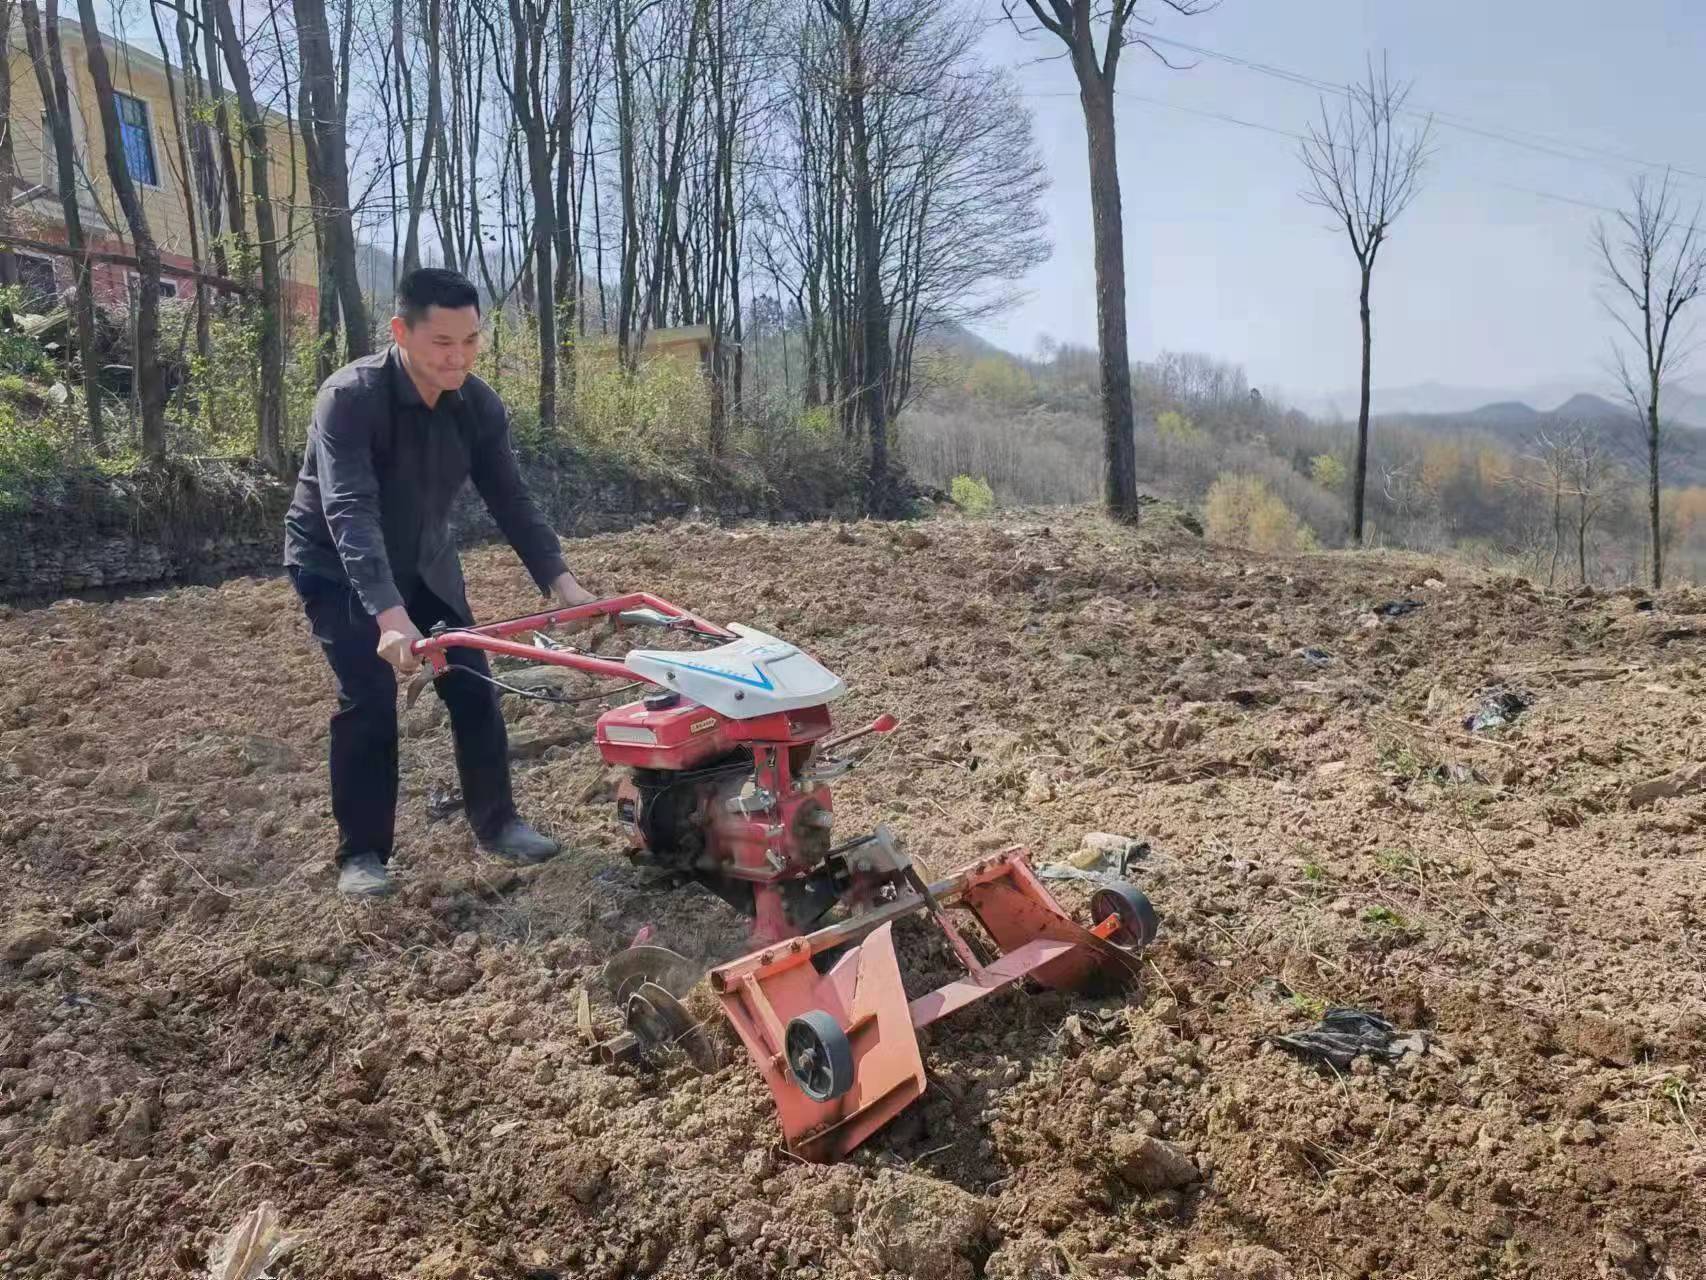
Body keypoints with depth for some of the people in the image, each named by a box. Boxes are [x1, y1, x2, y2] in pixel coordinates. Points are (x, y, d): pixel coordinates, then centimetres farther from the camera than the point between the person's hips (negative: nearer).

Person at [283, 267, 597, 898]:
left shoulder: (479, 406, -14)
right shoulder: (350, 397, -31)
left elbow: (510, 500, -9)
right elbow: (350, 512, -41)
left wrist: (560, 580, -21)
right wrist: (389, 615, -53)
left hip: (424, 561, 5)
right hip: (337, 567, -5)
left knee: (474, 687, 1)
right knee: (369, 699, -14)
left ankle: (497, 823, 16)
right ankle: (361, 854, 1)